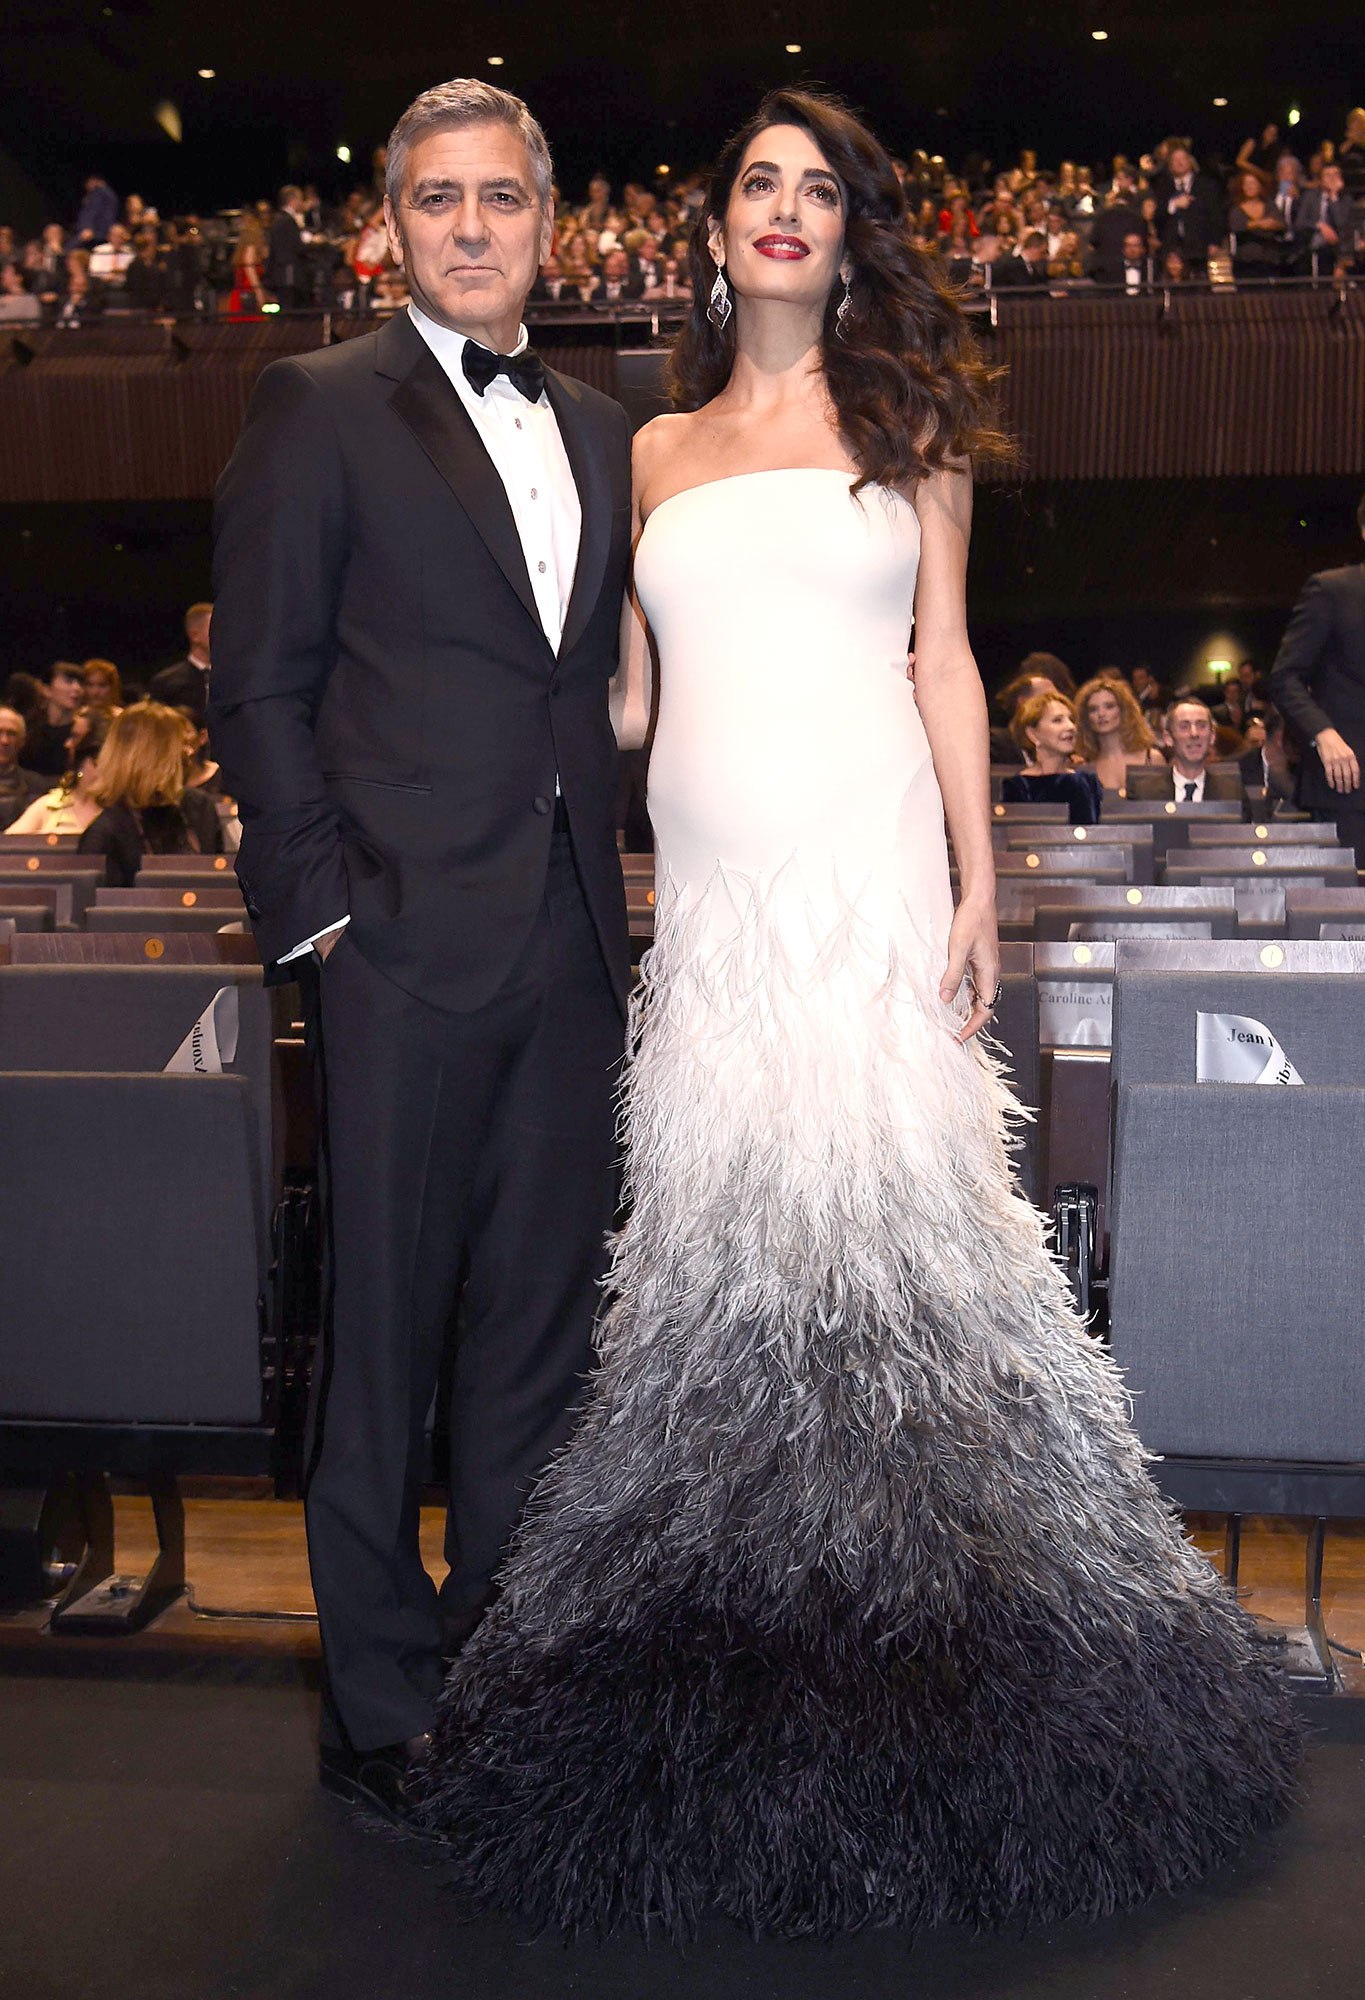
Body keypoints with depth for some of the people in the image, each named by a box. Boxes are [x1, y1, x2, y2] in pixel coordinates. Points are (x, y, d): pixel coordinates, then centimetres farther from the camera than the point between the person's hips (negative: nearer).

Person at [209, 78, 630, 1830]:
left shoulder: (596, 431, 18)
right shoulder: (320, 407, 1)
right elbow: (258, 689, -3)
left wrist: (597, 879, 8)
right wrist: (323, 900, -11)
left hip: (569, 942, 6)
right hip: (404, 939, -5)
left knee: (543, 1317, 11)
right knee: (384, 1324, 3)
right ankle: (380, 1706, 18)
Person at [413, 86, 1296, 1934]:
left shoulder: (907, 421, 11)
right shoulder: (656, 451, 17)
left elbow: (946, 660, 5)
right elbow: (630, 695, 17)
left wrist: (977, 883, -3)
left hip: (868, 878, -2)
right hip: (710, 896, 3)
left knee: (884, 1216, -5)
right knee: (722, 1245, 2)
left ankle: (923, 1616, 10)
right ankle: (747, 1643, 15)